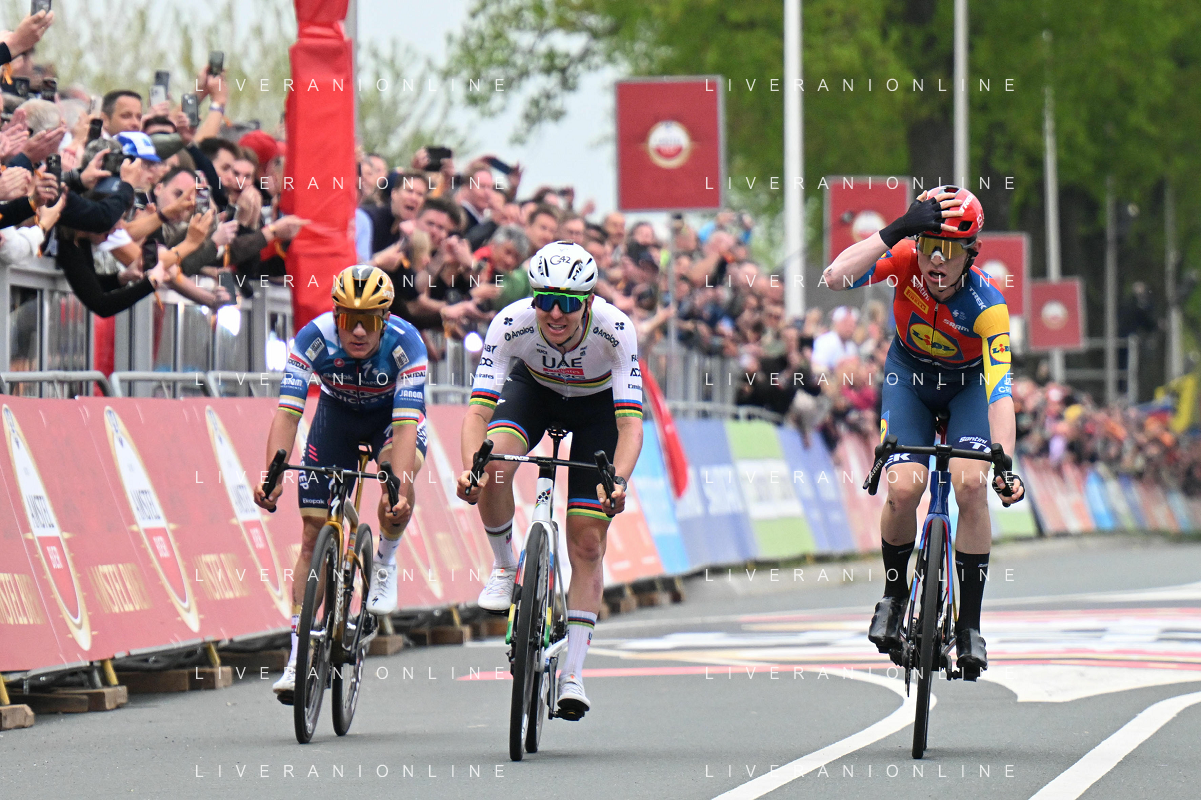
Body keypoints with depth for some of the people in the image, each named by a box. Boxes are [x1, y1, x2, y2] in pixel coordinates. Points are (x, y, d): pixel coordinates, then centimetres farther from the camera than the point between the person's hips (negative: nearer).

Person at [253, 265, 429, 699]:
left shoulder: (404, 343, -34)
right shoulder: (314, 339, -30)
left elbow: (406, 424, -41)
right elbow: (287, 412, -36)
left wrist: (399, 489, -55)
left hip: (392, 415, -1)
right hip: (338, 414, 1)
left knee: (400, 478, -35)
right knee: (314, 532, -6)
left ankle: (386, 562, -5)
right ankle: (299, 654, -2)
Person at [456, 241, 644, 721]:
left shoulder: (615, 330, -36)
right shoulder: (512, 323, -34)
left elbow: (631, 422, -41)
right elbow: (478, 408, -37)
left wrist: (618, 481, -58)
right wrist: (469, 467, -56)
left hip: (597, 405, -1)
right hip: (533, 389, 1)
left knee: (587, 545, -7)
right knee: (493, 468, -32)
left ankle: (573, 676, 0)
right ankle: (504, 567, -4)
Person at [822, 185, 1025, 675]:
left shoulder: (986, 304, -33)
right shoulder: (906, 260, -27)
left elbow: (1000, 391, -39)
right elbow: (835, 278, -42)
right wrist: (896, 230, -50)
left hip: (967, 385, -1)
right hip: (909, 376, 1)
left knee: (970, 484, -24)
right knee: (904, 488, -21)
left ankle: (969, 625, -12)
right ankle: (894, 594, 8)